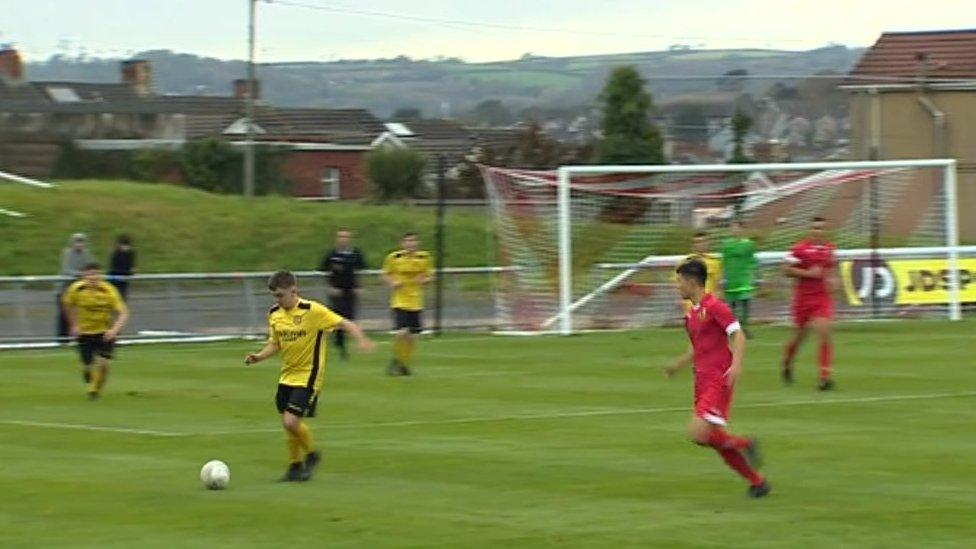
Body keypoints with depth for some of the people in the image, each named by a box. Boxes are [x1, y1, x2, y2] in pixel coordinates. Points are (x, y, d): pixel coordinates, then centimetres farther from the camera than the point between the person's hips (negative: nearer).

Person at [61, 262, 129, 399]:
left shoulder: (109, 290, -20)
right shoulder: (76, 289, -15)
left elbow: (123, 313, -23)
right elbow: (67, 304, 6)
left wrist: (114, 330, -39)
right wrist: (74, 325, 2)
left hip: (105, 333, -1)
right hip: (84, 333, 1)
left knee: (102, 362, -16)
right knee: (88, 367, -1)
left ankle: (95, 389, 14)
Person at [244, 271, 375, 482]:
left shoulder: (313, 311, -17)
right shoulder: (274, 314, 2)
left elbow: (345, 324, -17)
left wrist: (362, 340, -34)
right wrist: (259, 357, -4)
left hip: (308, 377, -6)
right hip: (287, 376, 7)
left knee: (291, 422, -15)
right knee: (287, 423, 10)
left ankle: (311, 454, 12)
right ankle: (295, 466, 27)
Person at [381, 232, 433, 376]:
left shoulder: (424, 258, 1)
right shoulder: (393, 258, -5)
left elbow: (429, 276, 11)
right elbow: (385, 275, 7)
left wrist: (424, 279, -11)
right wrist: (392, 283, -13)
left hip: (416, 302, 3)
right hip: (399, 301, -3)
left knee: (411, 335, 6)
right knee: (402, 333, -17)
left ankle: (405, 364, 24)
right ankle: (395, 361, 5)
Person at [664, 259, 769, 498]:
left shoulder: (714, 306, -12)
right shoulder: (691, 313, 16)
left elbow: (738, 336, -18)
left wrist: (736, 365, -30)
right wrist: (677, 366, 25)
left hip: (718, 381, -9)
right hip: (702, 381, 9)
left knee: (698, 433, -20)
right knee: (714, 439, 7)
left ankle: (745, 445, 0)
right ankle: (757, 482, 17)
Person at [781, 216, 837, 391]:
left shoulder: (829, 248, 5)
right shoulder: (800, 248, -9)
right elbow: (786, 270, -11)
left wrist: (831, 279, 4)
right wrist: (808, 273, -20)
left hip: (823, 298, 2)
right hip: (803, 297, -2)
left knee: (824, 334, -14)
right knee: (800, 335, 12)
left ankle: (825, 376, -12)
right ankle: (787, 365, 42)